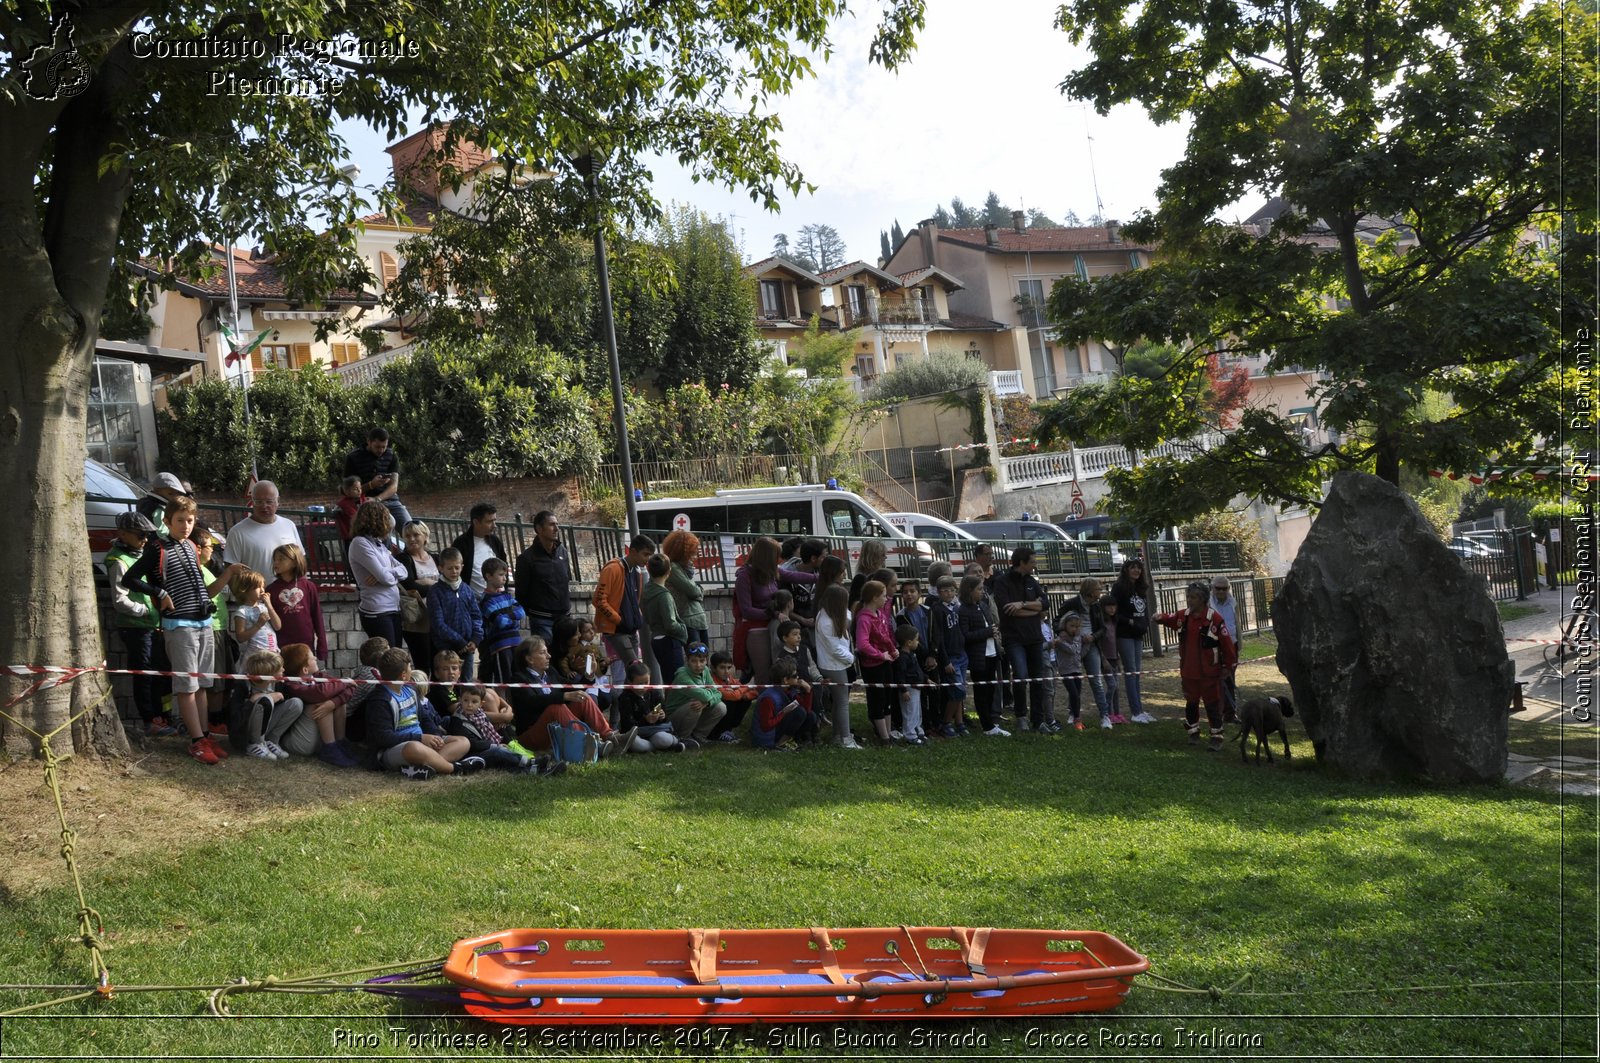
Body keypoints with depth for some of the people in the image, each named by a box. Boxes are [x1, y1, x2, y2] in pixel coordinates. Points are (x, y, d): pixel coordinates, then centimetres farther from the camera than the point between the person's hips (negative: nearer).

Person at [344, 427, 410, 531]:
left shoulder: (392, 456, 6)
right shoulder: (353, 458, 0)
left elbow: (394, 487, -5)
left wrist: (377, 499, -24)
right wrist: (371, 485, -19)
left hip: (391, 500, 3)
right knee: (389, 522, -33)